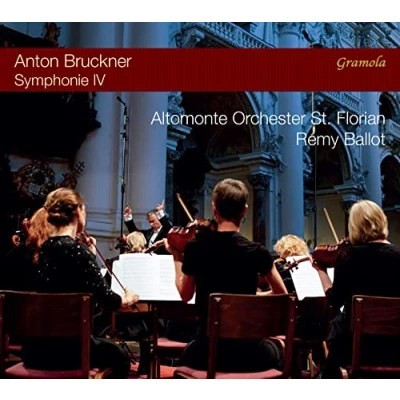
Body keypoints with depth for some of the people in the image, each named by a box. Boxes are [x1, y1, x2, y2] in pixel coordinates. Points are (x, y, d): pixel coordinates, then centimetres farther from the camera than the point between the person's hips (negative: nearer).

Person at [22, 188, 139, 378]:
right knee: (119, 356, 21)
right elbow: (105, 299, -16)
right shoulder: (77, 250, -18)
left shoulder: (45, 249, 6)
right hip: (64, 347, -7)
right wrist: (128, 299, 4)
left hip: (35, 347, 8)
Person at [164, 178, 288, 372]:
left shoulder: (195, 247, -7)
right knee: (274, 353, 35)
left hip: (207, 350, 1)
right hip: (248, 350, -1)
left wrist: (177, 258, 19)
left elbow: (185, 295, 8)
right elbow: (281, 295, 5)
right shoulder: (257, 252, -10)